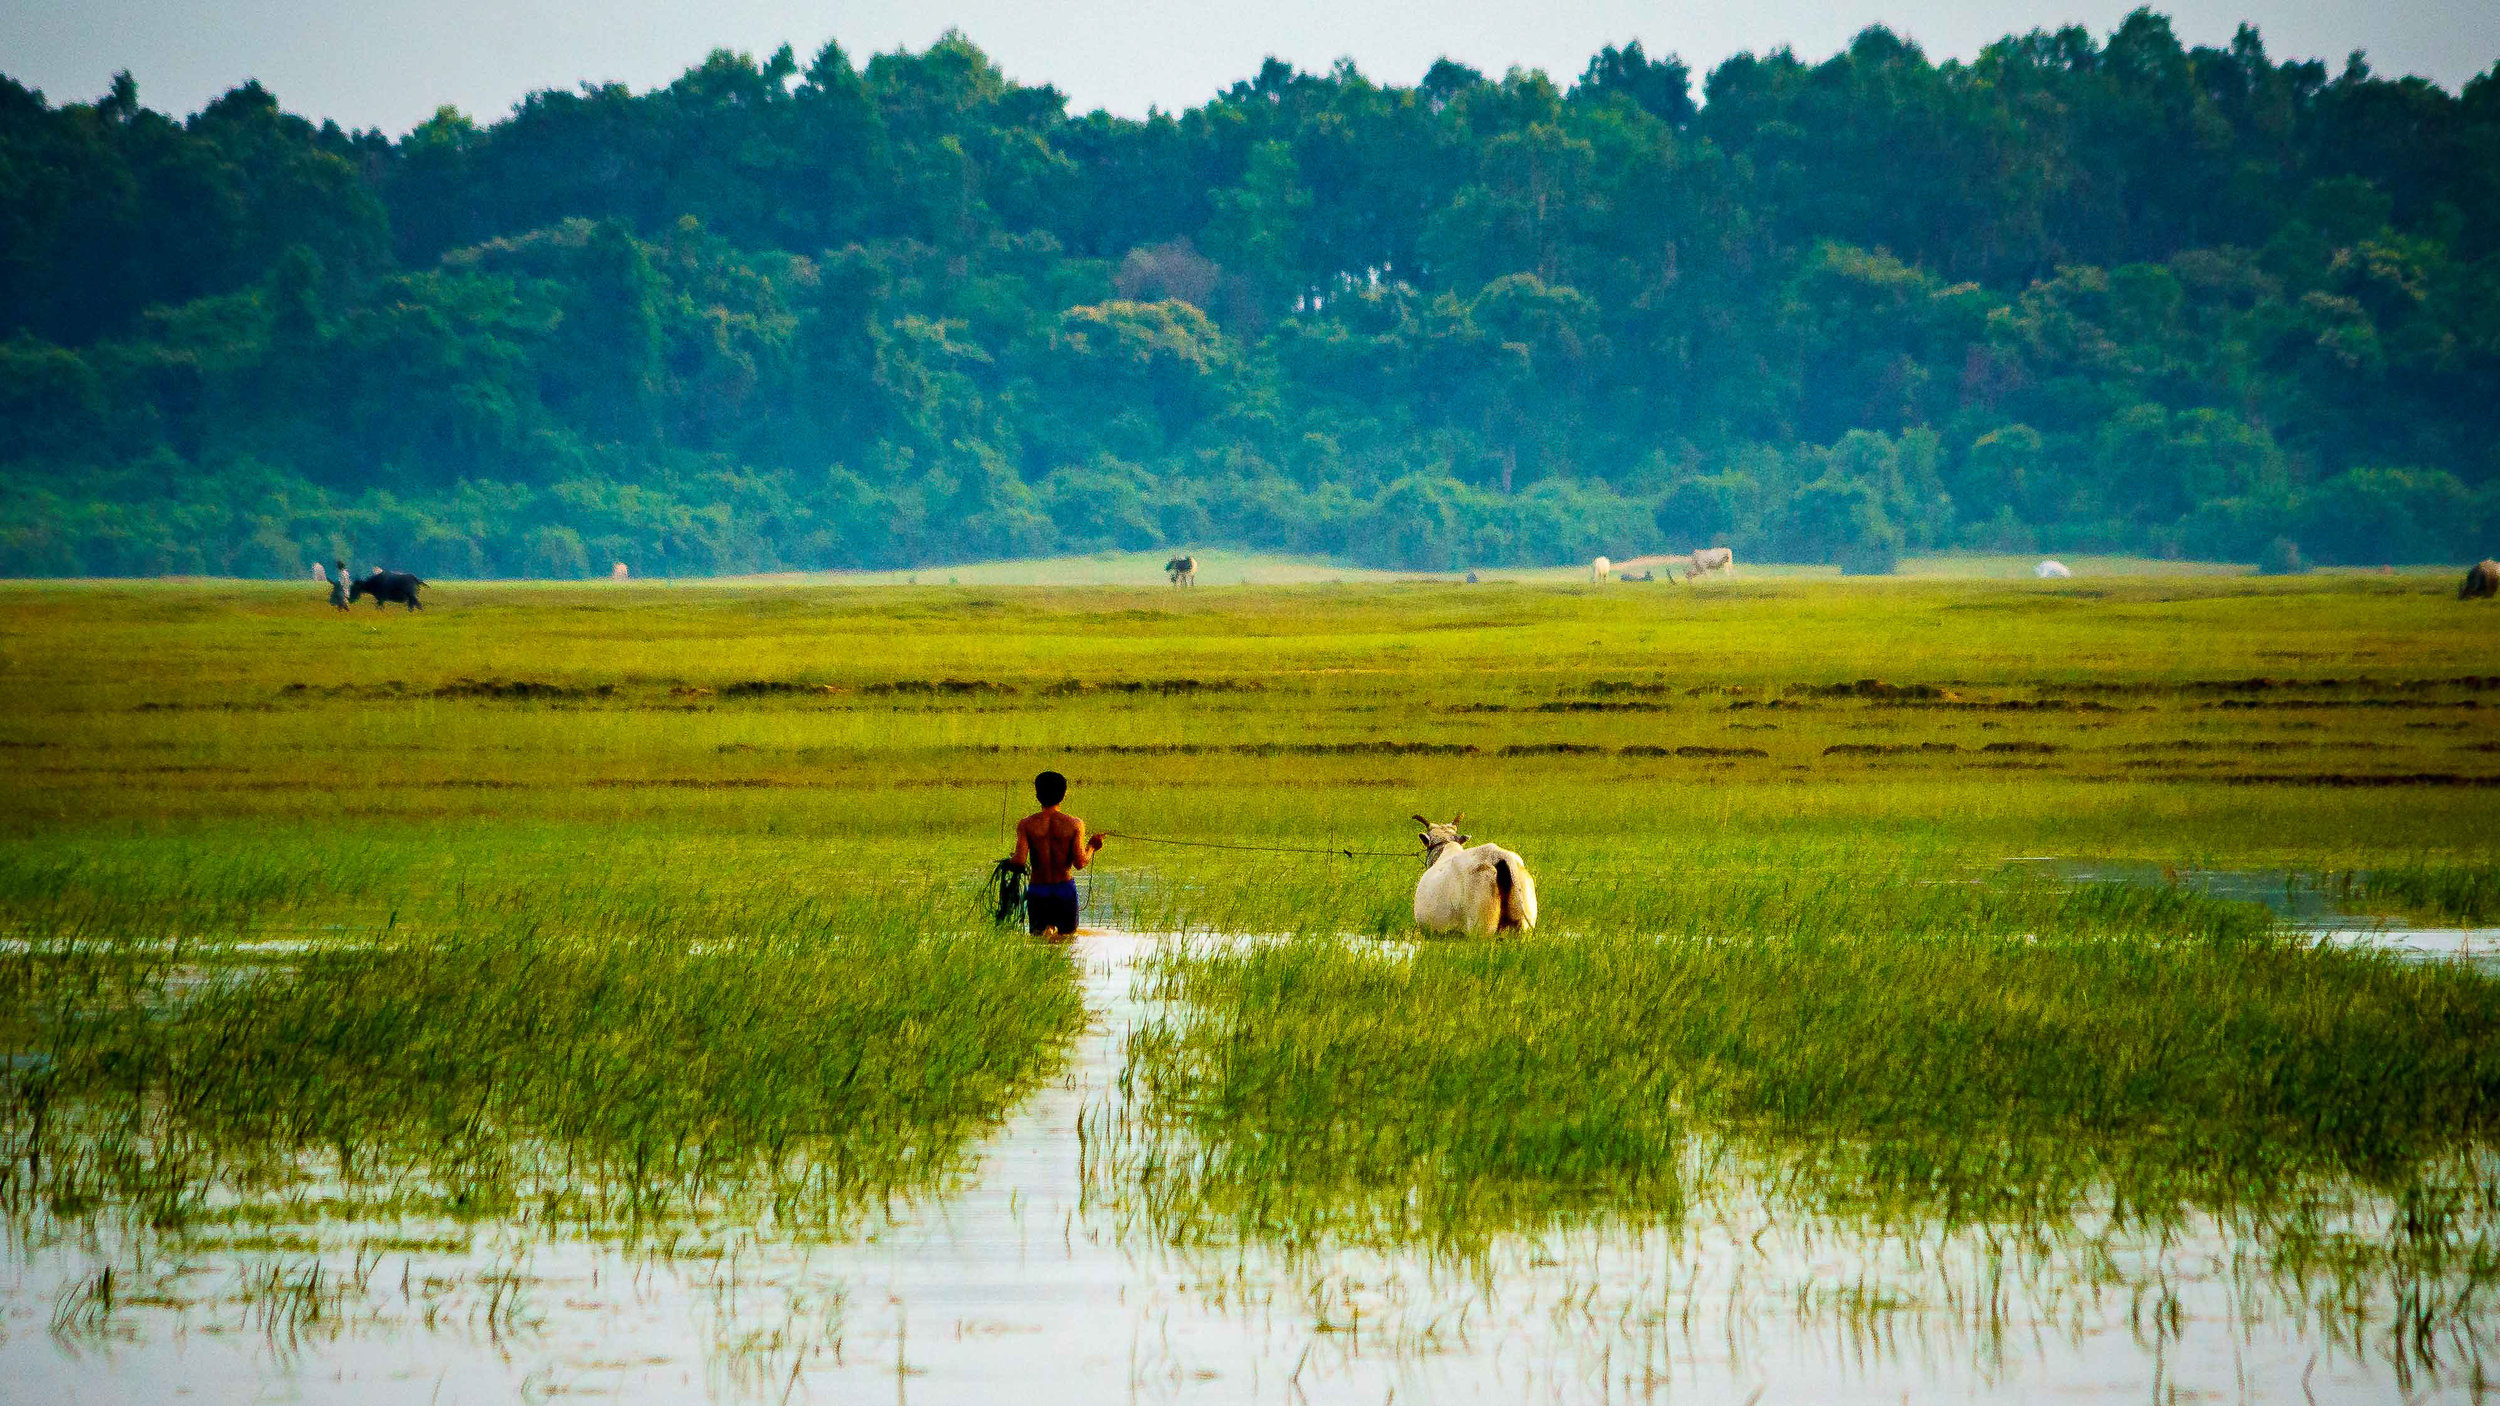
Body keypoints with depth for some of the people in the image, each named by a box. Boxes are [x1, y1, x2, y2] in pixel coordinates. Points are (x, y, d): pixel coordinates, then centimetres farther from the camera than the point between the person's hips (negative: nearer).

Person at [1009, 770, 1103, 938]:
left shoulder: (1026, 825, -6)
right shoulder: (1074, 824, -5)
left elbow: (1019, 861, -14)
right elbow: (1080, 863, -9)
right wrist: (1091, 847, 11)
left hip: (1038, 891, 0)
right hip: (1065, 889, 0)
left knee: (1038, 937, 9)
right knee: (1068, 935, 9)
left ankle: (1045, 932, -27)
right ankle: (1059, 936, -27)